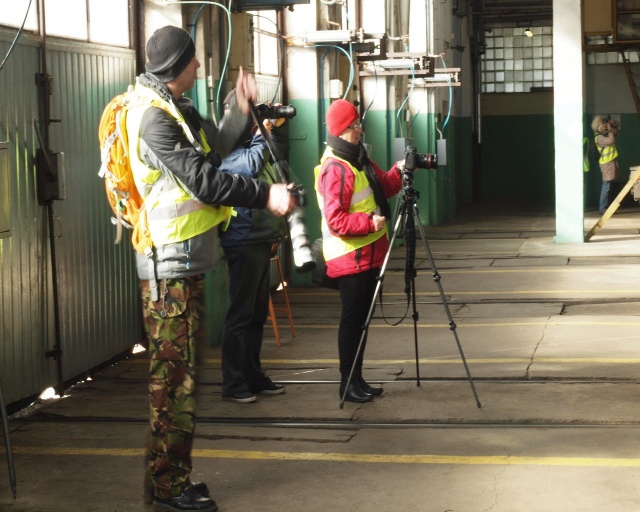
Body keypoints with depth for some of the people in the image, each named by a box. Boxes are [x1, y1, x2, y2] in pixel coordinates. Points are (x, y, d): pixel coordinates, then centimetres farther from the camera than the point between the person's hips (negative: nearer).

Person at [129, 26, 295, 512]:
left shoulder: (176, 109, 15)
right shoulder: (153, 116, -17)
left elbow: (213, 150, 22)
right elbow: (202, 179, -20)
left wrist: (241, 110, 11)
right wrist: (265, 195, -16)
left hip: (186, 261, 10)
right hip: (171, 263, -10)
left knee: (178, 372, 14)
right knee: (174, 375, -5)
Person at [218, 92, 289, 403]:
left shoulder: (250, 142, 18)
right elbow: (251, 166, -28)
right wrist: (263, 133, -17)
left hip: (262, 240, 9)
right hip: (244, 241, -9)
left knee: (258, 314, 13)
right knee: (240, 315, -5)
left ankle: (254, 376, 21)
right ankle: (232, 384, 0)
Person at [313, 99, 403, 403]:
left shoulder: (358, 159, 12)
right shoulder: (335, 168, -18)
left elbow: (382, 187, 19)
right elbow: (335, 219, -23)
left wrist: (400, 172, 3)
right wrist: (369, 222, -26)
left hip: (368, 253, 9)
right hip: (349, 257, -9)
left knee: (362, 318, 13)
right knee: (352, 318, -4)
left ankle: (357, 380, 20)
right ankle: (347, 383, 4)